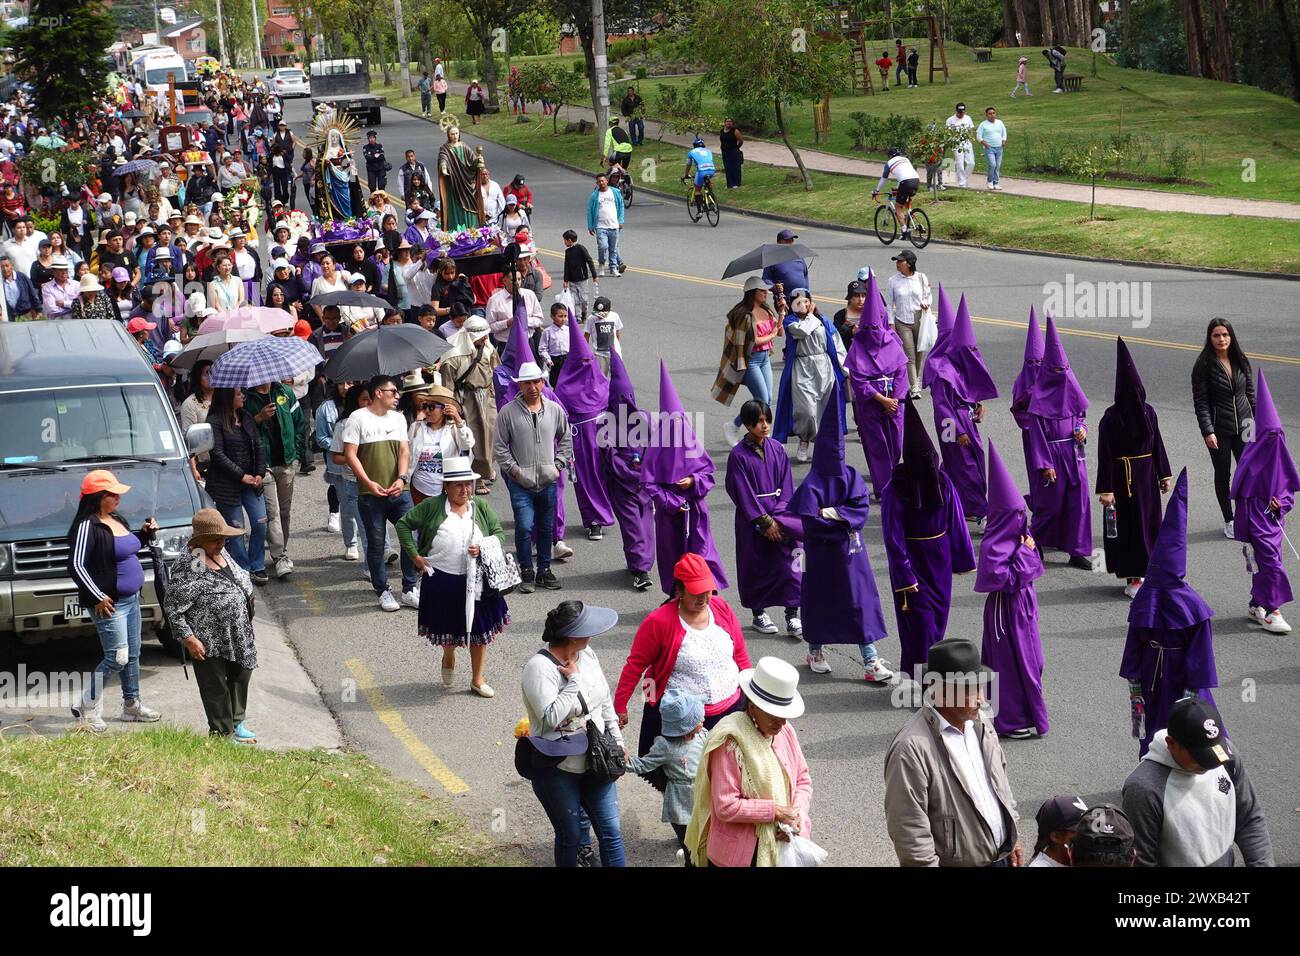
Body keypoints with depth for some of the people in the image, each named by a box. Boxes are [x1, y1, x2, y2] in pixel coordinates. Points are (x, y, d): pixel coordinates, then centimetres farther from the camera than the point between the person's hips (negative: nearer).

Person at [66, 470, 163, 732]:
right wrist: (97, 597, -23)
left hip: (131, 598, 9)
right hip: (110, 604, -9)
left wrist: (146, 533, 8)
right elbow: (76, 565, -22)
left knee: (133, 654, 16)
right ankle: (88, 708, 3)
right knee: (117, 658, -10)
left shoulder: (118, 520, 10)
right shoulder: (87, 526, -18)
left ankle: (132, 705, 29)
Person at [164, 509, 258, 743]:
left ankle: (236, 723, 38)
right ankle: (223, 734, 16)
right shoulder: (188, 568, -21)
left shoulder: (221, 553, 5)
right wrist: (188, 639, -20)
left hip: (237, 635, 9)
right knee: (216, 689, 3)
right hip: (209, 644, -8)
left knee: (240, 679, 20)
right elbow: (172, 607, -19)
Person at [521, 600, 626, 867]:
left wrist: (617, 740, 13)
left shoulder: (587, 655, 1)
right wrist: (574, 680, -25)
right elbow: (551, 717, -33)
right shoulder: (539, 668, -22)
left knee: (611, 832, 5)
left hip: (594, 763, 6)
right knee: (570, 836, 9)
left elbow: (604, 700, 14)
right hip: (557, 771, -6)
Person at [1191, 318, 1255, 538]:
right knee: (1223, 475, 6)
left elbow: (1250, 392, 12)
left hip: (1243, 425, 3)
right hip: (1219, 428, -3)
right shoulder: (1204, 365, -10)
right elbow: (1200, 401, -11)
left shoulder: (1241, 361, 3)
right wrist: (1208, 432, -16)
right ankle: (1228, 521, 19)